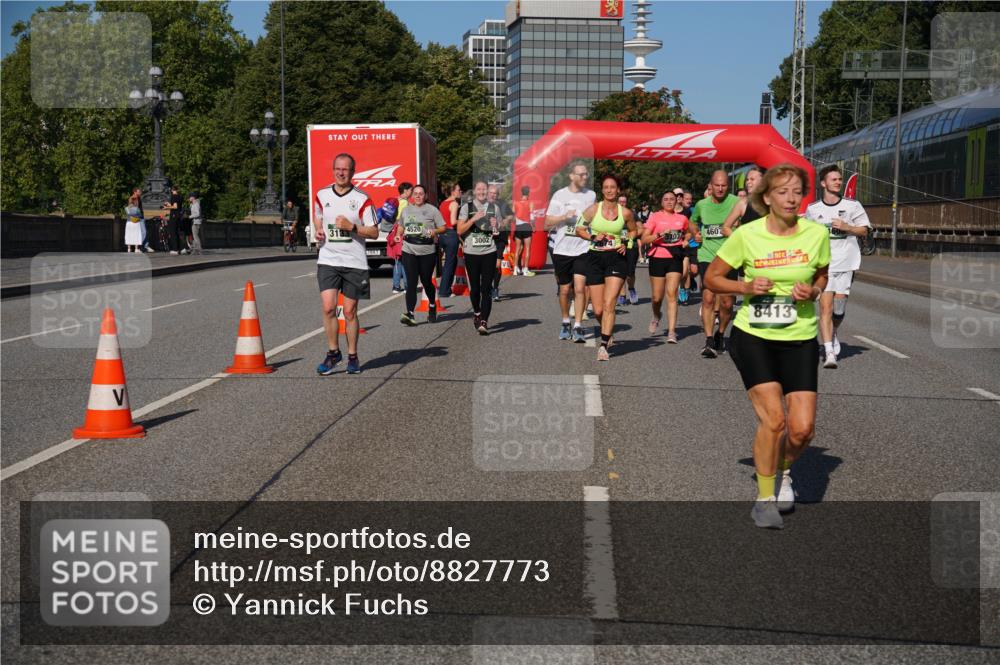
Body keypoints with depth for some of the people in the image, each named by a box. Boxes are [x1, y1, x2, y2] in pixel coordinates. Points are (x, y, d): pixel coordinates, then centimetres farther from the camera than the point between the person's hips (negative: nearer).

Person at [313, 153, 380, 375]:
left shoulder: (362, 199, -4)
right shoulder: (322, 195, 5)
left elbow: (374, 232, -4)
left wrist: (351, 227, -18)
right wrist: (318, 231, 5)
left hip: (354, 263, -2)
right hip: (328, 260, 2)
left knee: (350, 311, 4)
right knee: (328, 308, -10)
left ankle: (352, 356, 20)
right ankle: (333, 352, 9)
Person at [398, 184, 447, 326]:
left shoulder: (432, 210, 2)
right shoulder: (406, 210, 13)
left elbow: (443, 228, 1)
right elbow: (401, 226, 27)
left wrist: (435, 231, -19)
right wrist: (399, 234, 6)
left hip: (427, 251, -2)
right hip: (409, 251, 2)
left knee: (426, 281, 8)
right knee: (411, 282, -8)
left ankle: (432, 306, 36)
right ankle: (410, 313, -15)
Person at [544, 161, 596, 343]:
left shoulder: (591, 195, 6)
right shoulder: (560, 195, 0)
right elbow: (547, 223, -1)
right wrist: (564, 216, -14)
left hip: (583, 249, 0)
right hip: (562, 250, 0)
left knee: (580, 288, -13)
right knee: (565, 290, 9)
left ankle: (578, 327, -9)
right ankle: (565, 322, 29)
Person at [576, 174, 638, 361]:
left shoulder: (625, 212, 2)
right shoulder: (593, 209, 0)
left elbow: (633, 231, 20)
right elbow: (579, 229, 8)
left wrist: (626, 244, 2)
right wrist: (593, 237, -9)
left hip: (617, 258, -1)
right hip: (595, 259, 1)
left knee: (609, 304, -17)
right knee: (598, 310, 3)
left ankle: (604, 345, -17)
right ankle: (607, 332, 35)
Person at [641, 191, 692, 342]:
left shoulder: (682, 218, 9)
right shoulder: (655, 217, 0)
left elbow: (688, 233, 29)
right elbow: (644, 239, -4)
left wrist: (685, 240, 7)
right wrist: (660, 234, -19)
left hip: (675, 259, 1)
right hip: (658, 258, -1)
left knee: (672, 293, -11)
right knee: (657, 297, 5)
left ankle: (672, 332, -13)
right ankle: (656, 317, 40)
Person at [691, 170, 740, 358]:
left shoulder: (736, 203, -5)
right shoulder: (701, 205, 6)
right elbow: (693, 221, 26)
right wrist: (695, 234, 8)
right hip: (707, 256, 1)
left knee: (727, 303, 2)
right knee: (708, 298, -11)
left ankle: (720, 334, 29)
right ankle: (709, 341, -11)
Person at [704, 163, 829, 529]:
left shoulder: (816, 233, -3)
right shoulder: (746, 235, -8)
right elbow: (712, 277, 2)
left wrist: (813, 291, -7)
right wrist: (747, 286, -15)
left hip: (800, 338, 2)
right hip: (753, 336, -2)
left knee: (802, 428, -6)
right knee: (773, 419, -15)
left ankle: (783, 471, 31)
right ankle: (764, 498, 8)